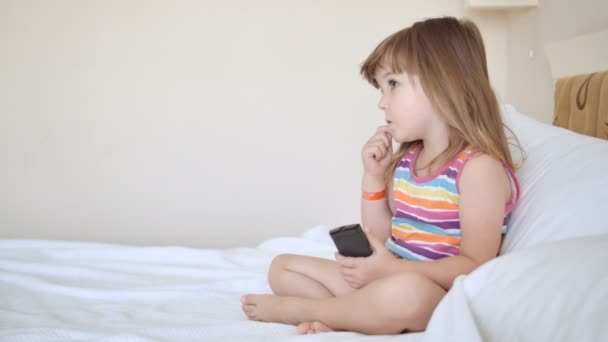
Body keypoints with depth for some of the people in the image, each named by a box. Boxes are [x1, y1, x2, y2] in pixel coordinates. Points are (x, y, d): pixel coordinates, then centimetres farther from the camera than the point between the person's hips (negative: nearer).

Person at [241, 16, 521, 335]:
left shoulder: (480, 166, -16)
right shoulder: (405, 160, 9)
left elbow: (475, 265, -21)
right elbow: (381, 237, 12)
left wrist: (392, 268, -27)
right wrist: (374, 176, 0)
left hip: (439, 300, -8)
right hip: (387, 282, 8)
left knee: (405, 292, -43)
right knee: (282, 267, 10)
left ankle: (290, 309, -18)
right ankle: (348, 316, -18)